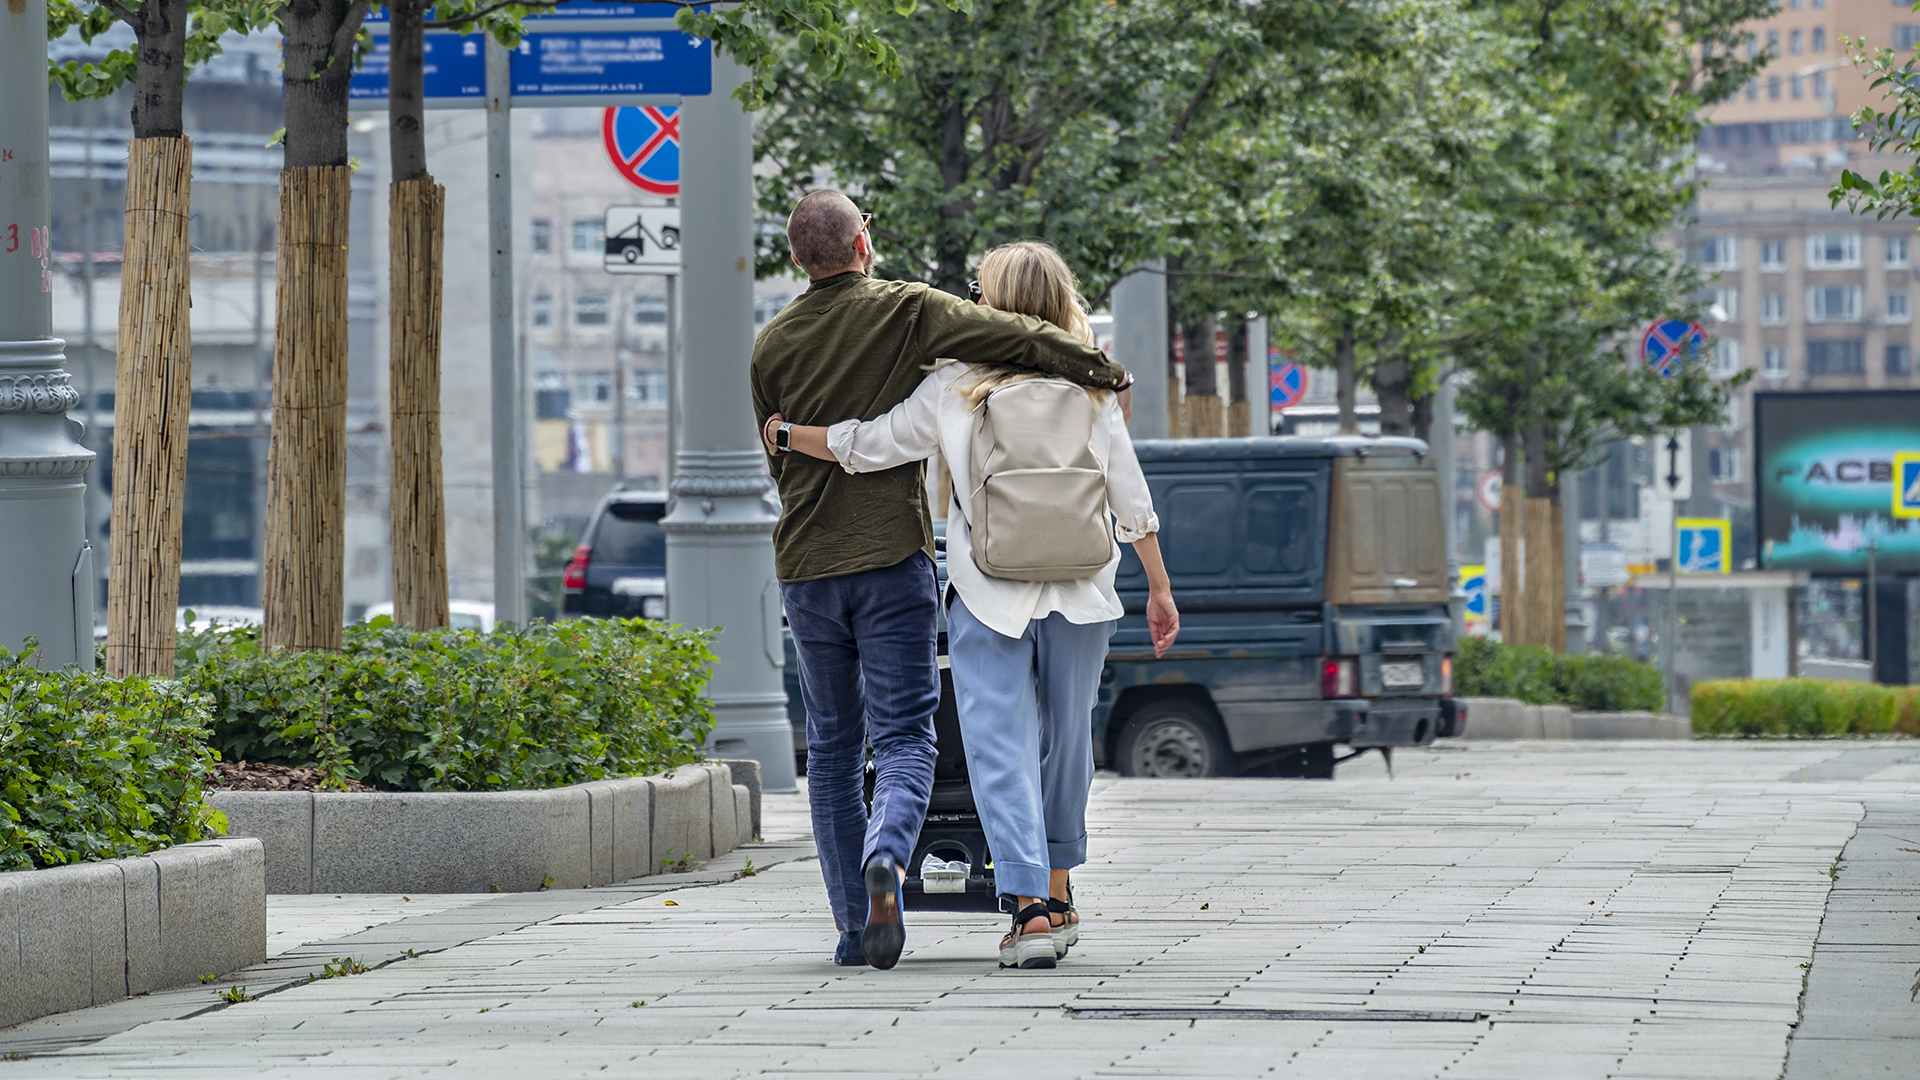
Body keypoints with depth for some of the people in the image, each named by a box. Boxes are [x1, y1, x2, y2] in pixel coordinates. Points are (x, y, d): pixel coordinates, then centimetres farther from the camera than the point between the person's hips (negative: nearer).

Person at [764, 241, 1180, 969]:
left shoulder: (953, 389, -1)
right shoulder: (1091, 391, 5)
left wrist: (784, 433, 15)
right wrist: (1159, 589, 15)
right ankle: (1058, 897, 26)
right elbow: (1132, 503, 7)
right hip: (1078, 596, 3)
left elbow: (863, 447, 1)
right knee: (1065, 742, 17)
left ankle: (1028, 904, -17)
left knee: (1002, 749, -4)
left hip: (987, 599, -2)